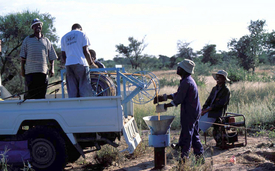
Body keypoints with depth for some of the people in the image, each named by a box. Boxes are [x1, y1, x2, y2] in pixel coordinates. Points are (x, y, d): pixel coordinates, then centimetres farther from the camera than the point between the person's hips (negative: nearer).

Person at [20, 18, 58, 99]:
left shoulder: (46, 41, 18)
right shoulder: (27, 40, 14)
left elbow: (52, 57, 16)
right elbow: (23, 56, 11)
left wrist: (52, 68, 4)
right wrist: (22, 69, 3)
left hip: (43, 71, 2)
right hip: (30, 71, -2)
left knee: (41, 95, 0)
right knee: (31, 93, -8)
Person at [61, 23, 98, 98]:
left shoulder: (64, 37, 21)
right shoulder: (82, 34, 8)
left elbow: (63, 55, 17)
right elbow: (85, 51, 0)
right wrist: (91, 63, 8)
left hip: (68, 64, 4)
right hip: (80, 64, -4)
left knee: (72, 90, 2)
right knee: (85, 89, -5)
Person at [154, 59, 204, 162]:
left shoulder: (186, 82, -20)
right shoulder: (188, 80, 13)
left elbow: (178, 100, -20)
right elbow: (177, 95, 19)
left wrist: (164, 106, -12)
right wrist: (164, 97, 15)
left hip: (189, 113, -10)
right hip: (195, 112, 10)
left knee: (186, 134, -3)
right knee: (194, 134, 16)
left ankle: (184, 157, 4)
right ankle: (199, 155, 22)